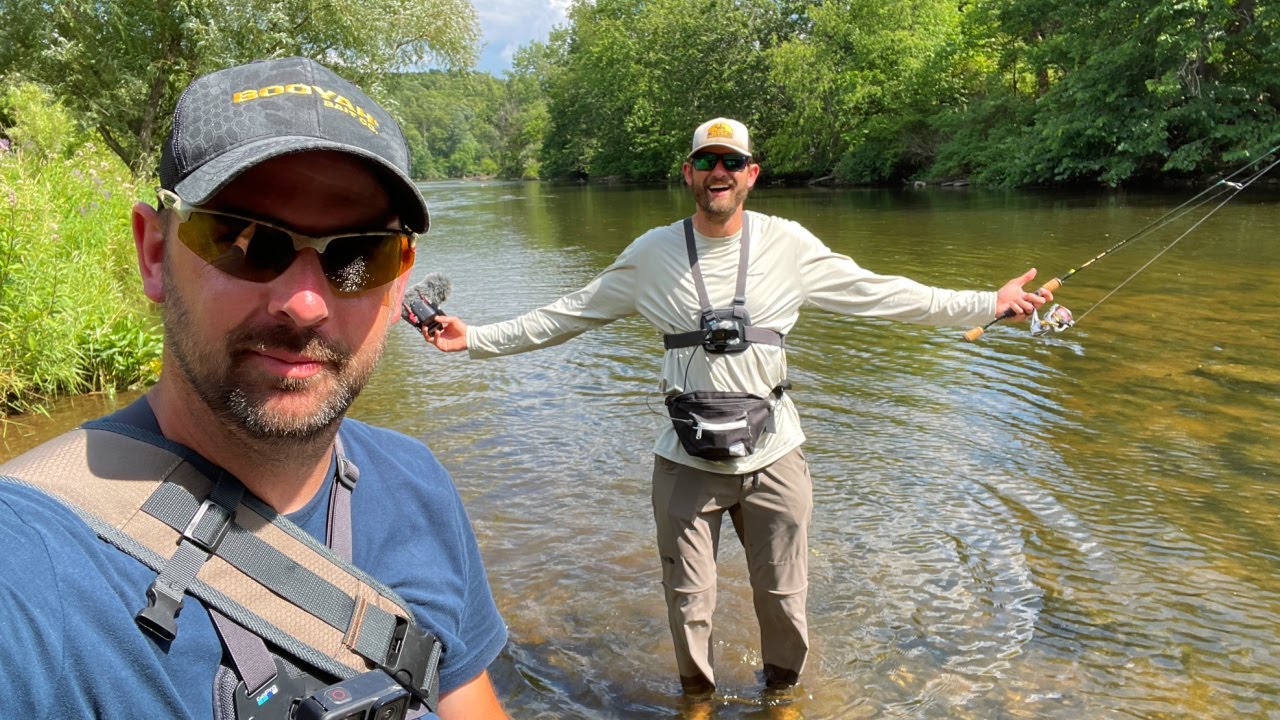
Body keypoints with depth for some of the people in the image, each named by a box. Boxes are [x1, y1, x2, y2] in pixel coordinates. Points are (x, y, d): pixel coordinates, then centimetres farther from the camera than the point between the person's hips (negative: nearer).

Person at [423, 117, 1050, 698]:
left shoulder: (790, 245, -2)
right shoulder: (652, 252, -1)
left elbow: (884, 294, 3)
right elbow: (567, 316, 4)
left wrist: (989, 304, 1)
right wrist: (474, 339, 0)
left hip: (773, 457, 1)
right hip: (687, 462, 0)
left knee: (783, 598, 14)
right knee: (688, 603, 11)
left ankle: (783, 690, 44)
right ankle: (696, 695, 41)